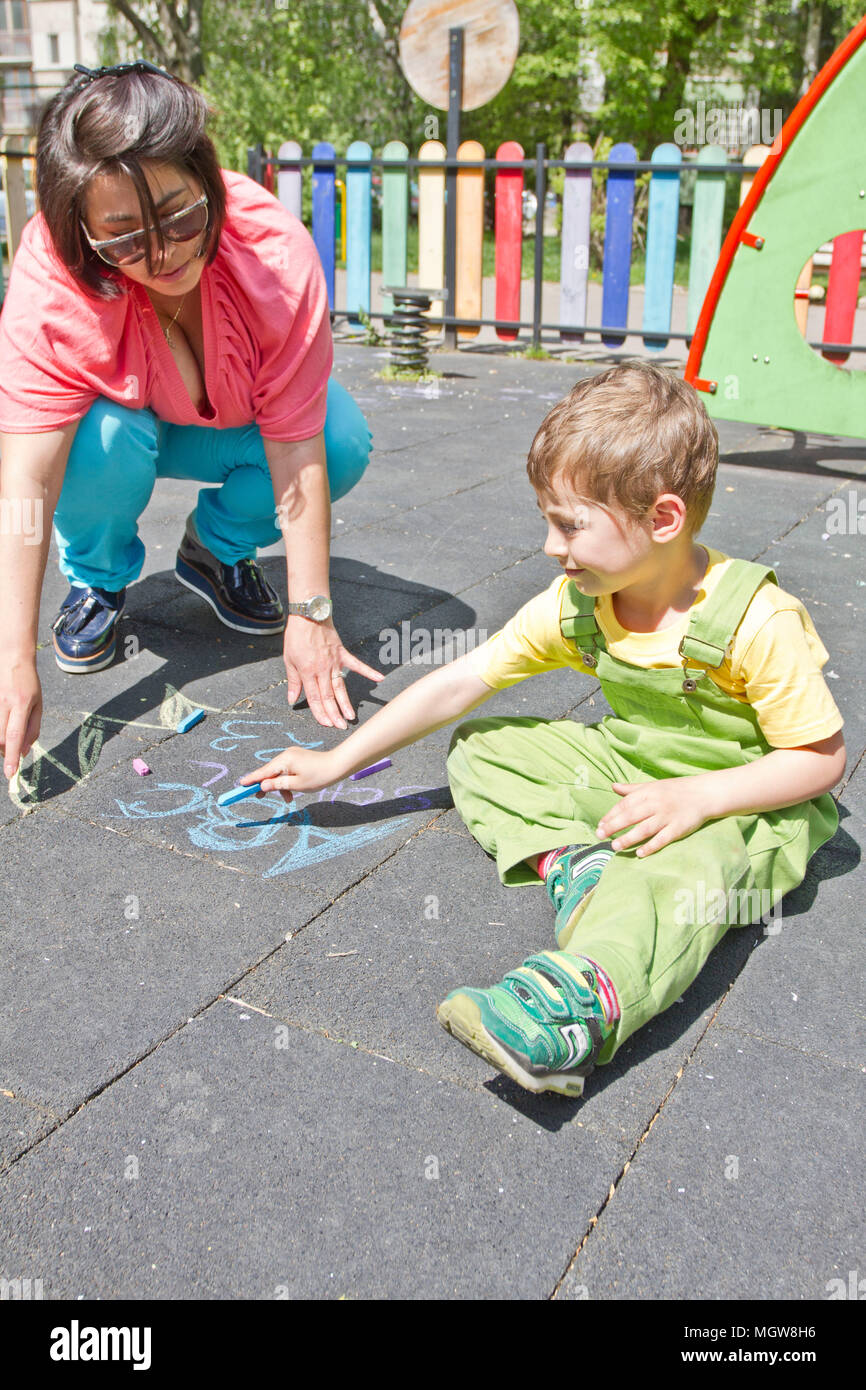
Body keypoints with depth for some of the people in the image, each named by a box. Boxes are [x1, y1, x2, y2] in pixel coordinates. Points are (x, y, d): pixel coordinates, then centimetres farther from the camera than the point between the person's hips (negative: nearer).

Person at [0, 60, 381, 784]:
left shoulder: (276, 254, -33)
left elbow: (296, 451, -33)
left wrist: (311, 614, -35)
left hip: (237, 422, 1)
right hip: (122, 419, -1)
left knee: (345, 441, -28)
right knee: (103, 440, -37)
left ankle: (219, 547, 2)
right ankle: (98, 578, -2)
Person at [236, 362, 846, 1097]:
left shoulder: (758, 622, -25)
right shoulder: (572, 605, -9)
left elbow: (823, 757, -18)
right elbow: (457, 684, -8)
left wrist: (698, 796, -31)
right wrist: (334, 762, -8)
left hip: (746, 804, -6)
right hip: (623, 769, 7)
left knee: (682, 865, -40)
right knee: (479, 749, -1)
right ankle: (571, 860, -22)